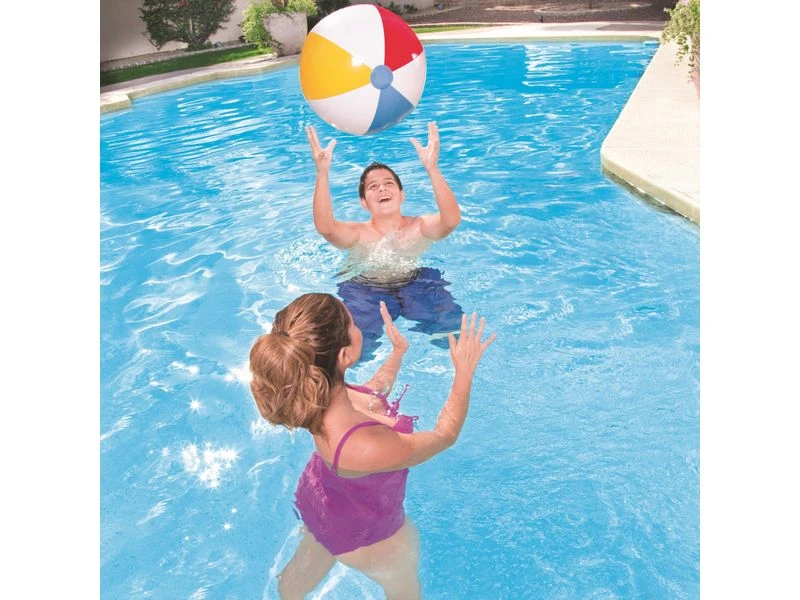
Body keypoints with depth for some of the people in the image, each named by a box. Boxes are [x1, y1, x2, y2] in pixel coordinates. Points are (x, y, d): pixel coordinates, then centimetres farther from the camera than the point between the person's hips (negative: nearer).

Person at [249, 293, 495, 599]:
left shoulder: (316, 393, -28)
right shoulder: (364, 447, -49)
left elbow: (371, 395, -4)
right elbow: (445, 434, -28)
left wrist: (399, 351, 4)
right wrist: (464, 370, -20)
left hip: (320, 498, 6)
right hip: (364, 533, -6)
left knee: (303, 571, 39)